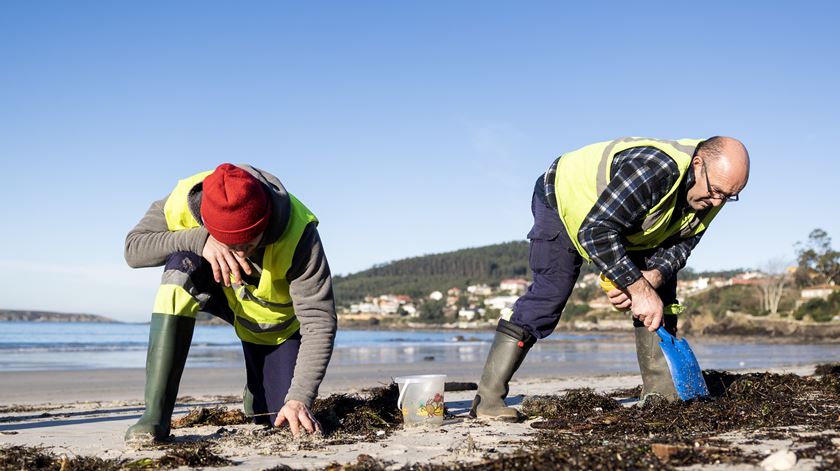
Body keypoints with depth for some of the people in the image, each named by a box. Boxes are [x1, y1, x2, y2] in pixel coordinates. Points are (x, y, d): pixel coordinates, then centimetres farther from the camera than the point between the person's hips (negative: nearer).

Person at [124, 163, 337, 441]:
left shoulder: (297, 233, -37)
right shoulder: (185, 200, -31)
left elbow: (319, 320, -37)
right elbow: (133, 248, -26)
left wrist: (299, 399, -46)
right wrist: (198, 241, -43)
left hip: (274, 321, -1)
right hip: (214, 291, 1)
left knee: (280, 420, -10)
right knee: (183, 263, -34)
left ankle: (256, 393, 32)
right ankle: (155, 415, -32)